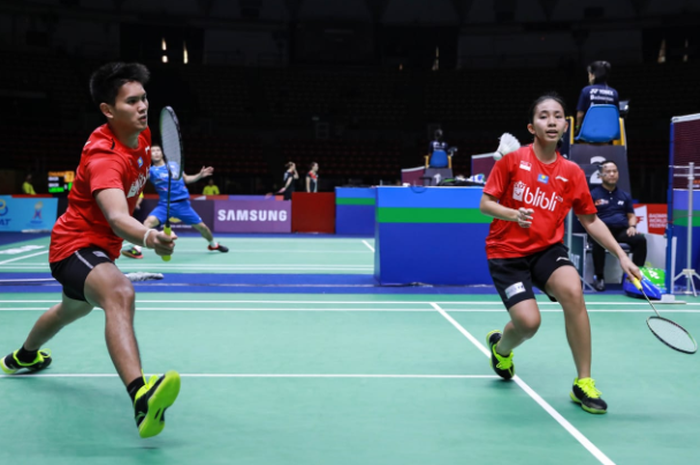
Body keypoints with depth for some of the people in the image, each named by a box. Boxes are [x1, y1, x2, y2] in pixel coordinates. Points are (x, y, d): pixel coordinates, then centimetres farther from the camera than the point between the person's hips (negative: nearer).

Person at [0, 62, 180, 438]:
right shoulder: (105, 158, -33)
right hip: (77, 245, -10)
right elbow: (116, 217, -52)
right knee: (120, 294, -40)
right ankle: (140, 397, -59)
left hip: (100, 246, 10)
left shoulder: (142, 134, -5)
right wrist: (147, 238, -70)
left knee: (74, 309, 36)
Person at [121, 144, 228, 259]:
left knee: (201, 226, 5)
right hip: (165, 205, -2)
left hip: (183, 204, 2)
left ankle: (213, 244, 34)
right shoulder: (152, 170, -2)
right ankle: (136, 249, -27)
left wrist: (200, 175, 6)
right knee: (150, 221, -28)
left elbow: (186, 179, 20)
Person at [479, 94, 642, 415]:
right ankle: (501, 347, 24)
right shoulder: (512, 160, -7)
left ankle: (583, 383, -15)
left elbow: (591, 220, 9)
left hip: (547, 248, 2)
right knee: (528, 321, -18)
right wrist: (514, 214, -26)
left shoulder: (572, 173, 0)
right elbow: (485, 204, -6)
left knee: (572, 290, -29)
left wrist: (621, 256, 0)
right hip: (507, 252, -2)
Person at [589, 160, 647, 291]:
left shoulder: (625, 195, 22)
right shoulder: (593, 194, 8)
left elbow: (631, 215, 23)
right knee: (598, 240, -40)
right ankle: (599, 276, -24)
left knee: (641, 239, -26)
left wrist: (632, 226, 0)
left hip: (622, 230, 4)